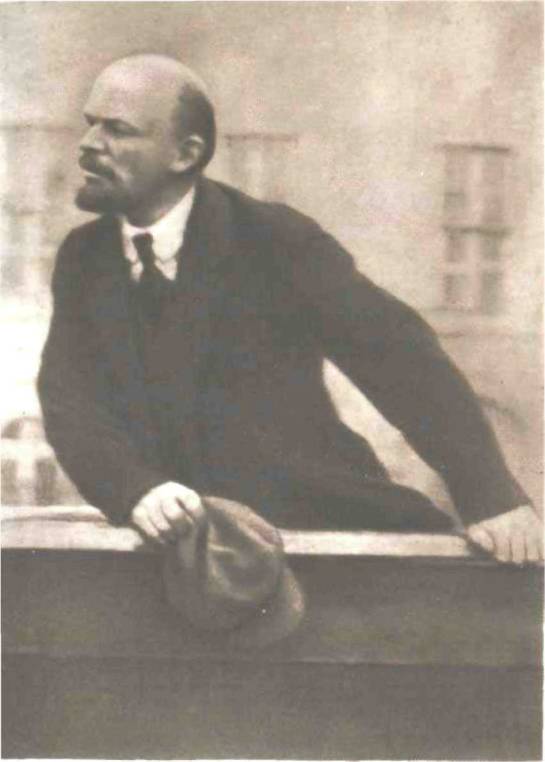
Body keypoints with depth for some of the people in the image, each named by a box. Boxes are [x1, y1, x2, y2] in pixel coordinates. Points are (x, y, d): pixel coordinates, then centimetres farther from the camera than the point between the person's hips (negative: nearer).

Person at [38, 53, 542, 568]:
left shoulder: (276, 240, -5)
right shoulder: (82, 259, 7)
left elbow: (402, 356, -9)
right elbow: (68, 403, -4)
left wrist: (489, 496, -22)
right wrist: (136, 491, -26)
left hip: (320, 525, -5)